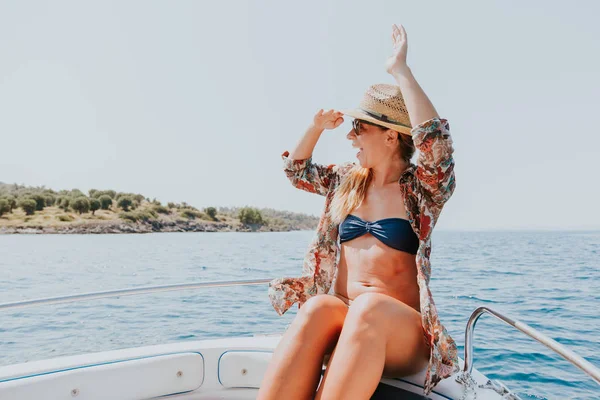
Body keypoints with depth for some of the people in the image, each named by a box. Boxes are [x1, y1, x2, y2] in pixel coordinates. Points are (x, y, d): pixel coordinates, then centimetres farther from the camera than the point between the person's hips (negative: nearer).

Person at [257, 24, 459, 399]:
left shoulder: (422, 188, -3)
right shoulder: (347, 180, 13)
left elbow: (437, 140, -23)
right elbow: (296, 169, 24)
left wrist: (400, 70, -16)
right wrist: (318, 127, 9)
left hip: (402, 333, -3)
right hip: (341, 321, 3)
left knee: (370, 307, -38)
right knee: (318, 307, -32)